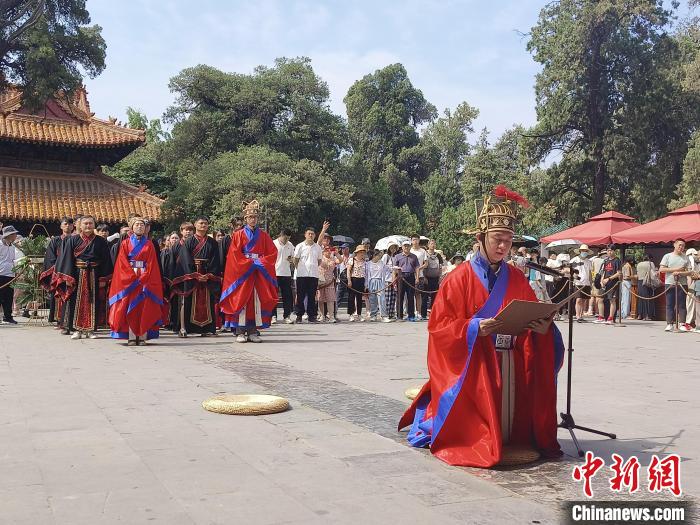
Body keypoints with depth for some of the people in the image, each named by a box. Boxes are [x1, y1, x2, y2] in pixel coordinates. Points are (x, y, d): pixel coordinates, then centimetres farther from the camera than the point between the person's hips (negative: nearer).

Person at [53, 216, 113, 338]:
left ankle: (91, 329, 9)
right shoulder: (72, 240, 4)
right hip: (77, 275, 0)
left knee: (93, 302, 3)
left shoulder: (101, 242, 5)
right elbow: (67, 259, 0)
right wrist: (68, 277, -9)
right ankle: (77, 329, 6)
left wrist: (103, 278, -3)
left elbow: (106, 261, 4)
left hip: (94, 276, 1)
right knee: (76, 302, 1)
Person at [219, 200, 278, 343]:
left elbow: (272, 253, 5)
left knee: (257, 301, -1)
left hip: (259, 274, 3)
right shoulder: (238, 235, 4)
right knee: (241, 301, -6)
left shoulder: (263, 235, 11)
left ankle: (253, 331, 2)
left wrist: (261, 262, -9)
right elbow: (234, 254, -5)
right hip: (242, 273, -2)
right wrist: (250, 263, -12)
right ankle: (240, 332, -5)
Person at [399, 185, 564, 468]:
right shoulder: (460, 278, -5)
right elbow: (440, 326, -8)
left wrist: (542, 328, -14)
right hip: (473, 364, -4)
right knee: (476, 424, -8)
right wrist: (474, 328, -24)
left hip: (512, 365, 4)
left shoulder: (517, 279, 9)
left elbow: (534, 318, 10)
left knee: (511, 415, -1)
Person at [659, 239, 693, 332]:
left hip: (681, 284, 1)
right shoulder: (667, 256, 6)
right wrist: (675, 269, -9)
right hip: (670, 283, -1)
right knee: (669, 305, -1)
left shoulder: (685, 258, 10)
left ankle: (682, 324, 4)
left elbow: (690, 272, 5)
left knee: (681, 305, 1)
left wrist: (680, 273, -13)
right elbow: (661, 269, -4)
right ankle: (669, 324, 3)